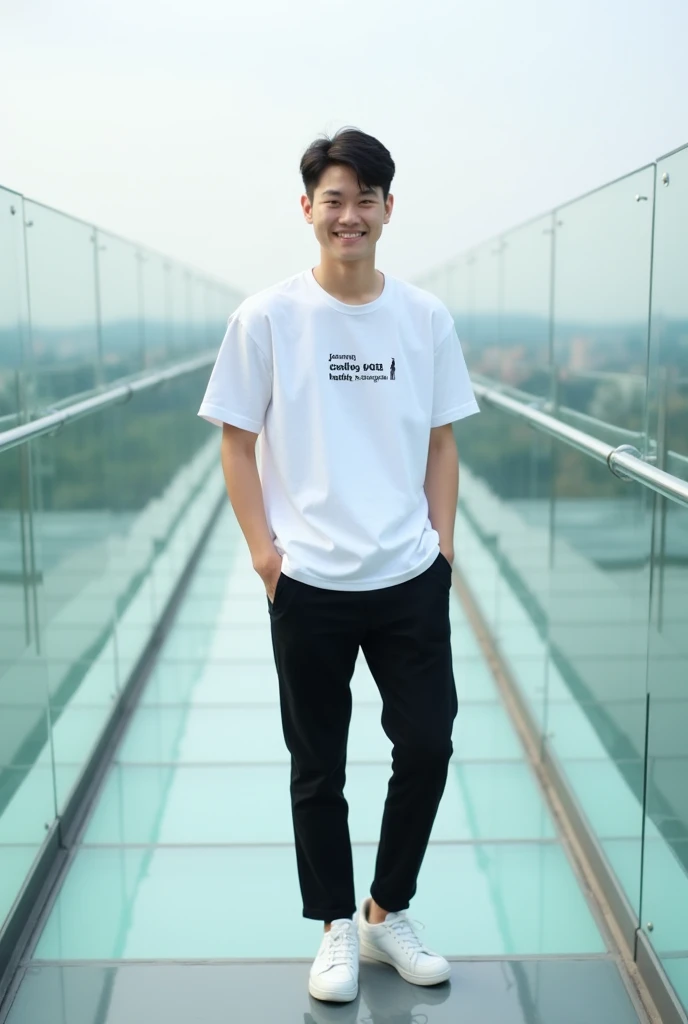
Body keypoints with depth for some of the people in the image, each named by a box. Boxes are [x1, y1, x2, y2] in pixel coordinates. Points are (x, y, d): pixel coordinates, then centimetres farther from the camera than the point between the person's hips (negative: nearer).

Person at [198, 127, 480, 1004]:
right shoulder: (267, 318, -5)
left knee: (427, 748, 8)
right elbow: (237, 443, -1)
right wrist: (264, 550, -8)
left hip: (411, 582, 2)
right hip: (308, 586, -2)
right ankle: (336, 928, 30)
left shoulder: (426, 317, 2)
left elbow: (441, 443, 9)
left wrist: (442, 545, 3)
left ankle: (388, 914, 31)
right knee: (318, 768, 10)